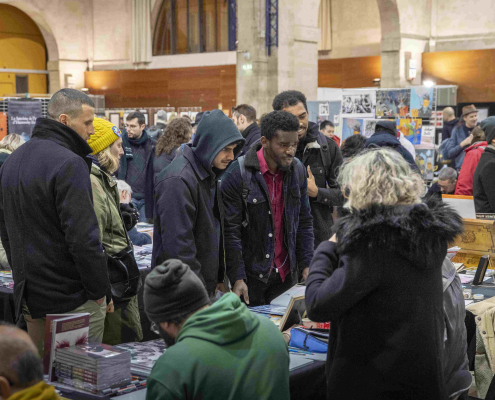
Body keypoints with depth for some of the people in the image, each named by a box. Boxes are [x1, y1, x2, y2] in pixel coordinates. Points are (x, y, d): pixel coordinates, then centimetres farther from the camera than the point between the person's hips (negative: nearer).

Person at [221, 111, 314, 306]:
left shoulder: (297, 169, 1)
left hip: (286, 273, 4)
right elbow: (230, 230, -13)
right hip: (252, 274, -4)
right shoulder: (238, 174, -14)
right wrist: (237, 277, -17)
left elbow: (304, 221, 9)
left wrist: (306, 264, 3)